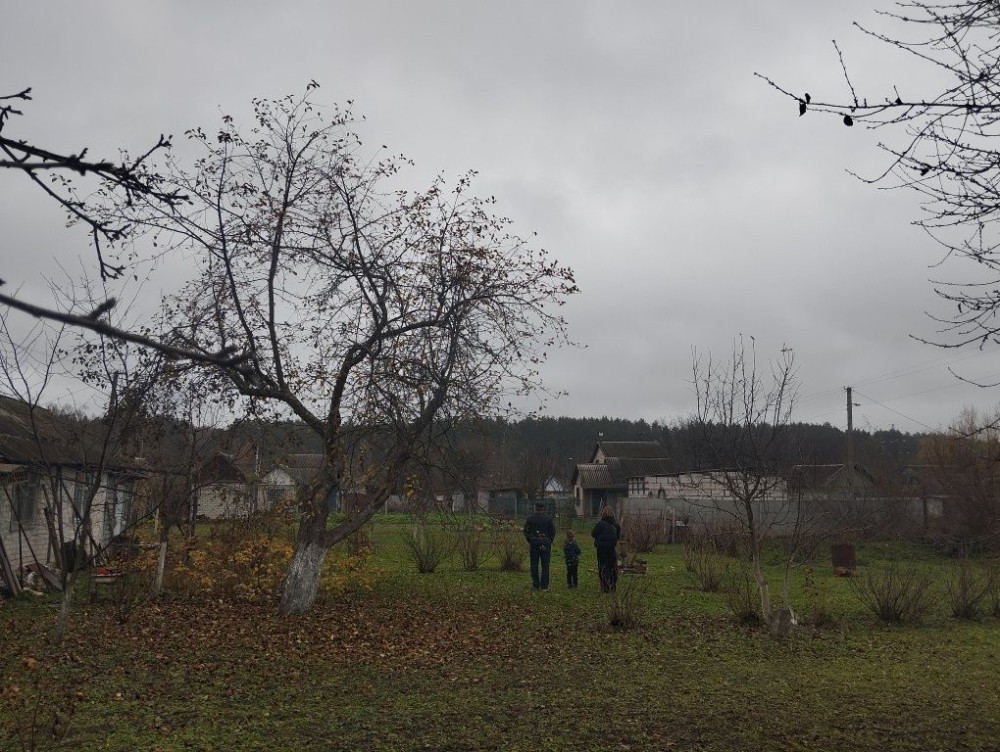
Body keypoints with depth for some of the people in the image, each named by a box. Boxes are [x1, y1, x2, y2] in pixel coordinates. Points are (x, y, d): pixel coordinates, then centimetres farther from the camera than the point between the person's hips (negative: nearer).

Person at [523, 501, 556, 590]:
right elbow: (553, 532, 3)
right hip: (546, 544, 0)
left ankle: (536, 585, 7)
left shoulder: (530, 518, 0)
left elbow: (526, 532, 2)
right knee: (545, 565, 3)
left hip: (534, 543, 0)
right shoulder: (548, 519, 0)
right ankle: (544, 586, 1)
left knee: (534, 565, 7)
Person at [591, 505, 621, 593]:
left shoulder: (600, 523, -15)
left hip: (602, 548, -4)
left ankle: (605, 587, 0)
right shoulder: (616, 524, 0)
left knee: (603, 567, 2)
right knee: (613, 567, 15)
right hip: (612, 548, 4)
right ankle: (613, 586, 23)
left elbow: (593, 533, -11)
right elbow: (619, 535, 10)